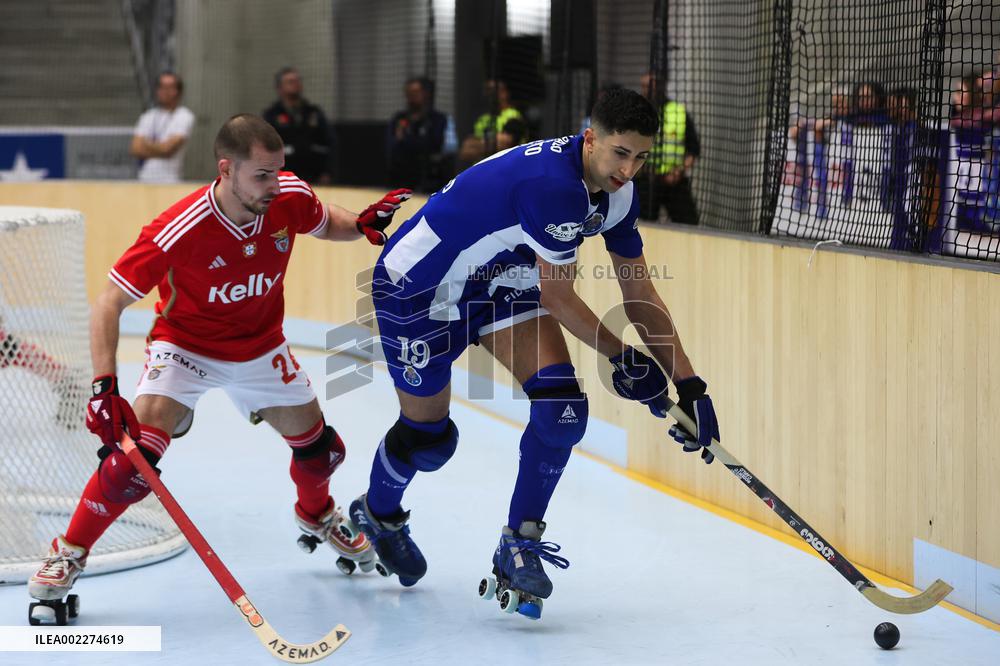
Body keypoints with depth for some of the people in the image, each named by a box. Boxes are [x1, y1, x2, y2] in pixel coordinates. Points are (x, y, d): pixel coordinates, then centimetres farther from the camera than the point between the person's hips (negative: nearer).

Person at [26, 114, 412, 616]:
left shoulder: (291, 197, -20)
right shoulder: (180, 229, -34)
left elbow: (325, 223, 6)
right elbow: (109, 303, -29)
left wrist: (362, 225, -17)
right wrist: (104, 385, -38)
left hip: (259, 346, 5)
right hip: (184, 344, -5)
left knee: (319, 448, 12)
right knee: (136, 453, -23)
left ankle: (316, 515, 48)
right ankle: (68, 554, -4)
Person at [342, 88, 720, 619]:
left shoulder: (617, 194, -8)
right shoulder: (553, 184, -36)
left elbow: (639, 291, 0)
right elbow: (556, 297, -27)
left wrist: (689, 385, -4)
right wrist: (622, 359, -15)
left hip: (503, 283, 8)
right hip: (419, 283, -7)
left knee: (561, 405, -12)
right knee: (428, 435, 6)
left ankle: (519, 547, 2)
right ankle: (376, 515, 40)